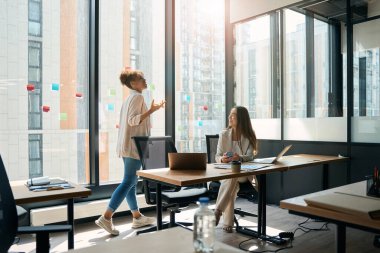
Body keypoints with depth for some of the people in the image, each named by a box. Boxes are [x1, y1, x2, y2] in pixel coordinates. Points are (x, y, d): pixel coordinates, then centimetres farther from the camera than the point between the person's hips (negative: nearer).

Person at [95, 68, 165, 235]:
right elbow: (133, 120, -20)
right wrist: (151, 111, -23)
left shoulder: (130, 97, 19)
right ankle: (106, 217, -9)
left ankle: (137, 217, 21)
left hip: (127, 146, 10)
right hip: (134, 146, -10)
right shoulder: (137, 96, -10)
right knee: (128, 182, -8)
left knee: (131, 182, 11)